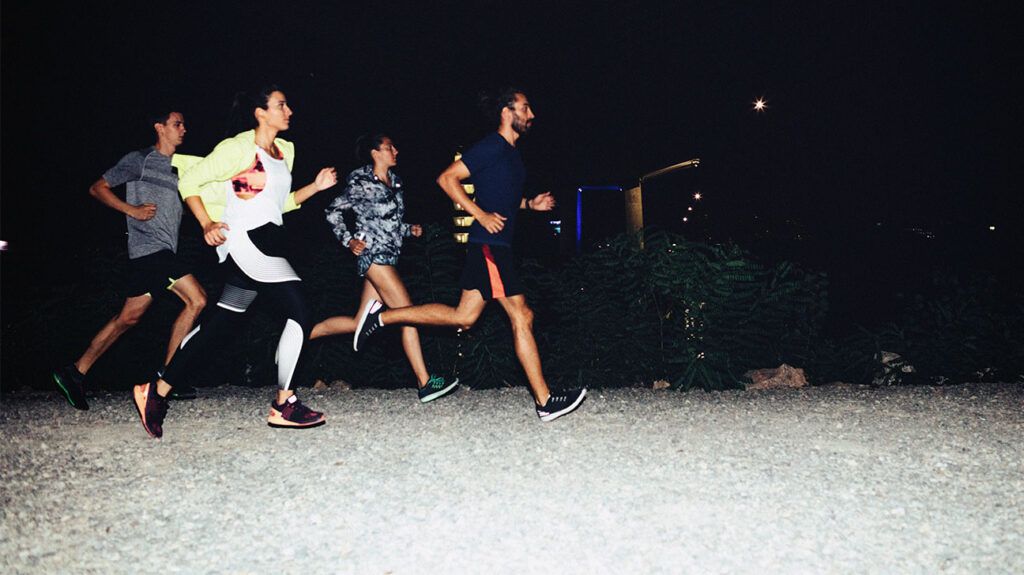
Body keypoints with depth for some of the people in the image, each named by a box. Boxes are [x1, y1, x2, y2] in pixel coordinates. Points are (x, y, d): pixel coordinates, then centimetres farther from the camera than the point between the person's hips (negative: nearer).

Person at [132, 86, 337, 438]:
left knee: (219, 324, 9)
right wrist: (207, 225, -15)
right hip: (244, 241, -8)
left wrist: (315, 187, 12)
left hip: (267, 244, 8)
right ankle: (284, 405, -9)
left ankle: (157, 392, 18)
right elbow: (189, 183, -4)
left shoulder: (285, 150, 17)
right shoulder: (238, 148, -7)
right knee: (299, 314, -14)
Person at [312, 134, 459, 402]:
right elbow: (333, 211, 2)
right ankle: (425, 383, -12)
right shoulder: (360, 182, -6)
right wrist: (349, 241, -6)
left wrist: (409, 229, 8)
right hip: (372, 253, -8)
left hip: (388, 256, 8)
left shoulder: (395, 182, 15)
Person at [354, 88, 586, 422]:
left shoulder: (510, 153, 19)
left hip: (494, 246, 10)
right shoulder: (492, 146, -10)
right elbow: (447, 178, -14)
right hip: (489, 243, -10)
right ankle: (545, 401, -2)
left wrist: (530, 204, 16)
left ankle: (380, 315, 14)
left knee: (463, 317, 9)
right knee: (521, 316, -8)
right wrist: (482, 215, -18)